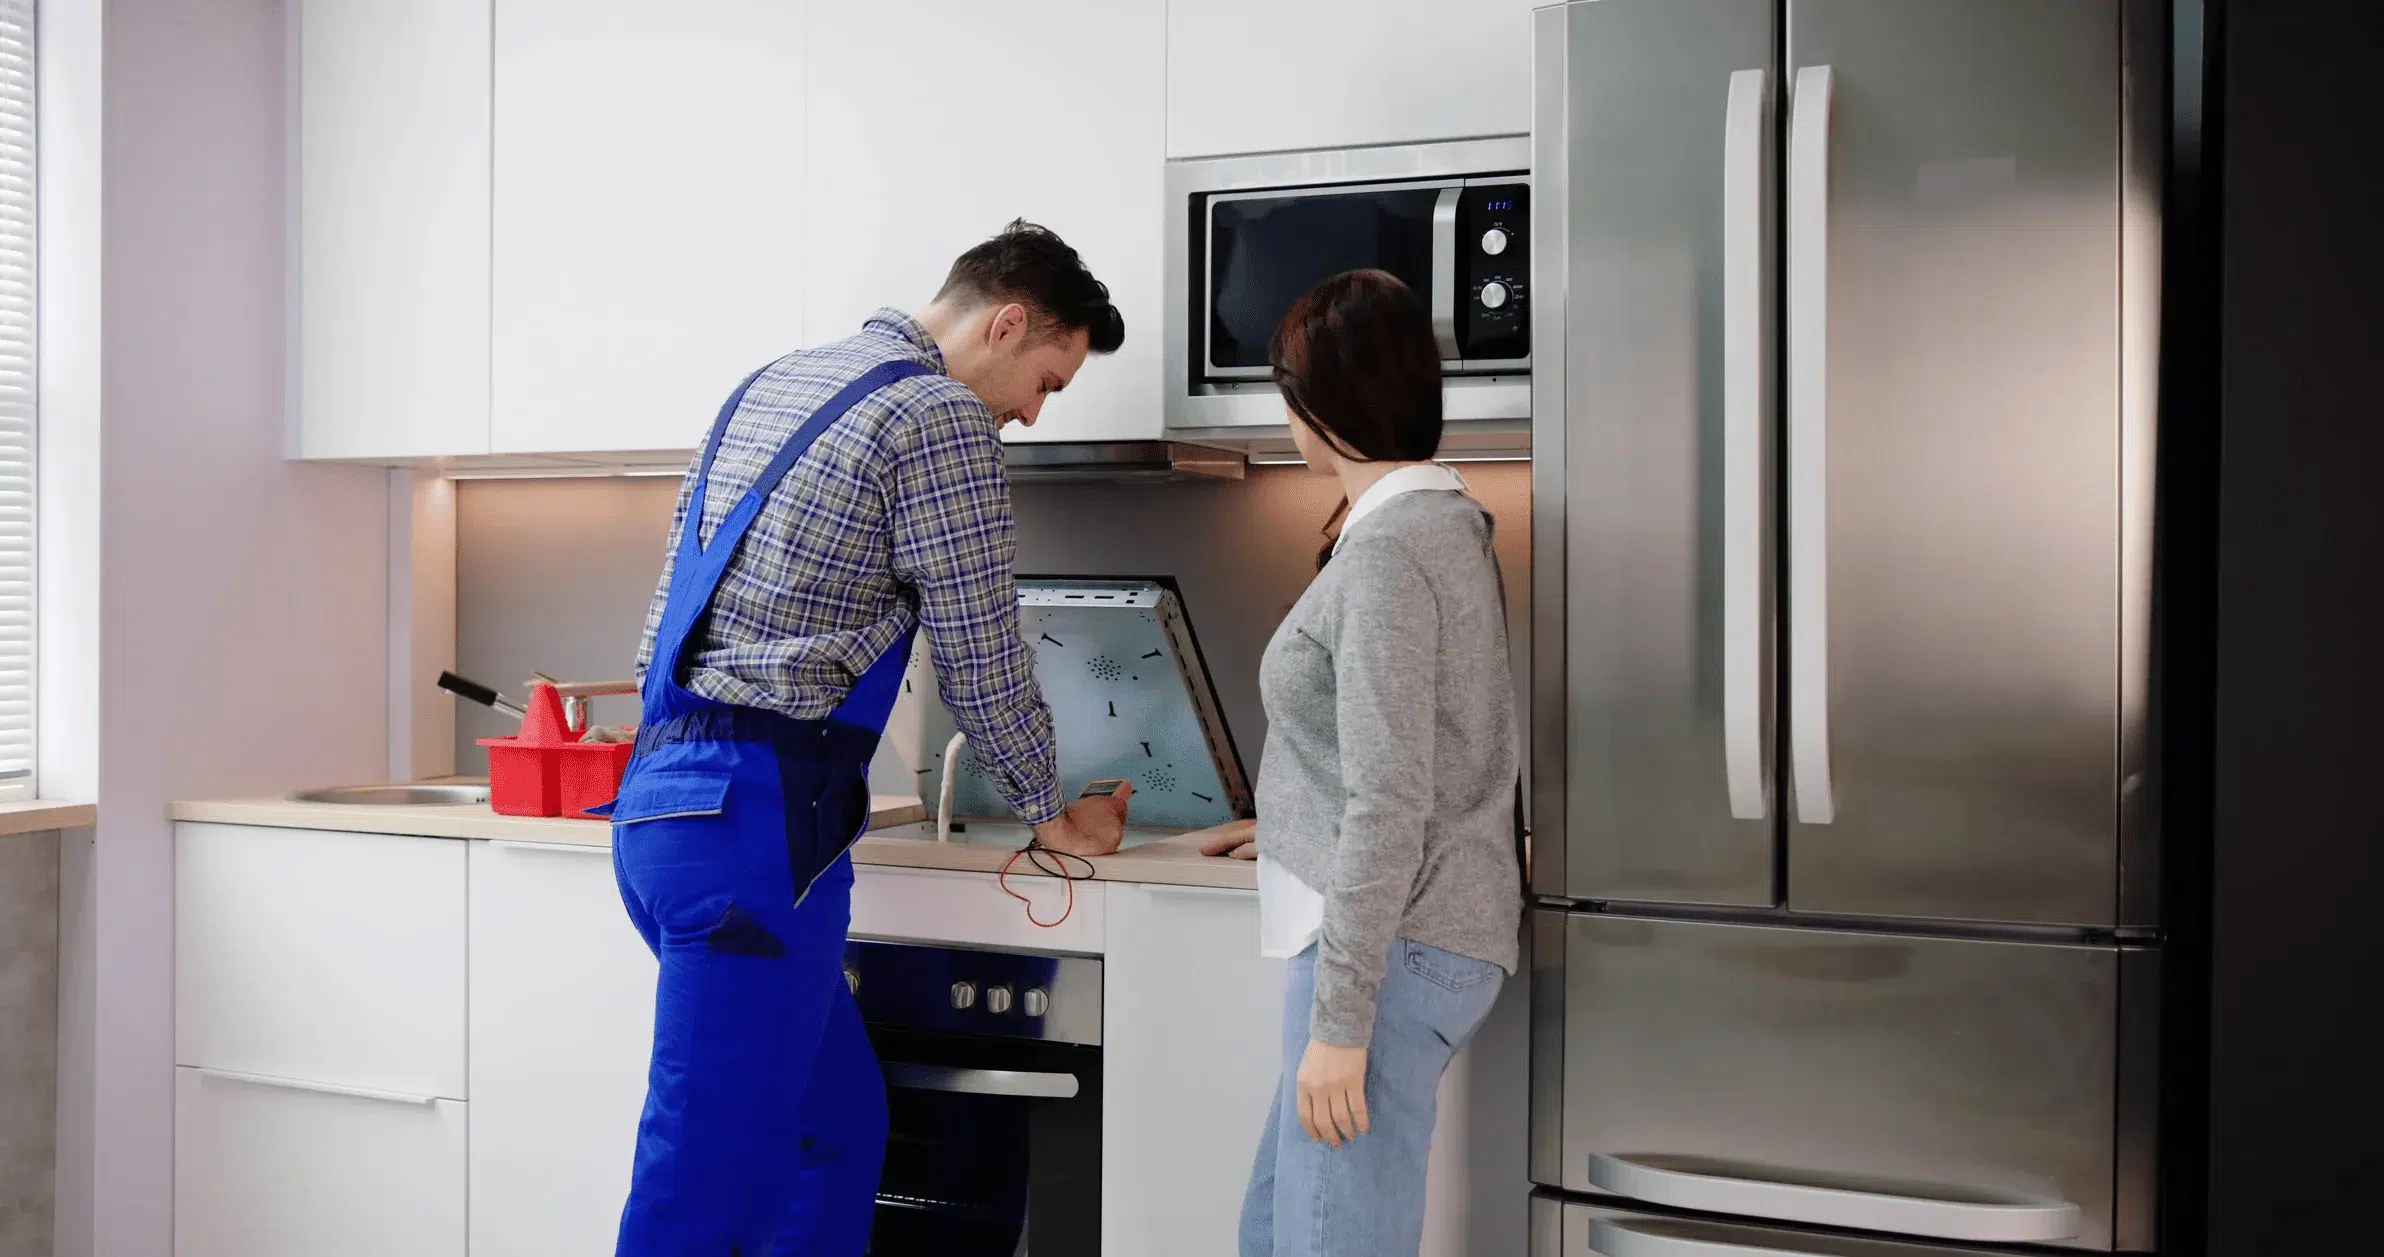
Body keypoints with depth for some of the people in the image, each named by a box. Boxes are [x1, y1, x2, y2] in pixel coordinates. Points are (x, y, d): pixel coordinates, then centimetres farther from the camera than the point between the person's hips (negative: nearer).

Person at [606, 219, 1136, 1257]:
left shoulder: (769, 385, 20)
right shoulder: (941, 415, -7)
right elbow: (982, 661, -5)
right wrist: (1050, 814, 10)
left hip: (660, 792, 9)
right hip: (756, 817, -9)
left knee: (838, 1120, 16)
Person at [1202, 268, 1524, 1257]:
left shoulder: (1386, 552, -16)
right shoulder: (1440, 523, 13)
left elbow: (1390, 806, -20)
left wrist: (1339, 1018, -18)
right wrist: (1292, 829, 37)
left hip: (1390, 944, -10)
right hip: (1404, 940, 10)